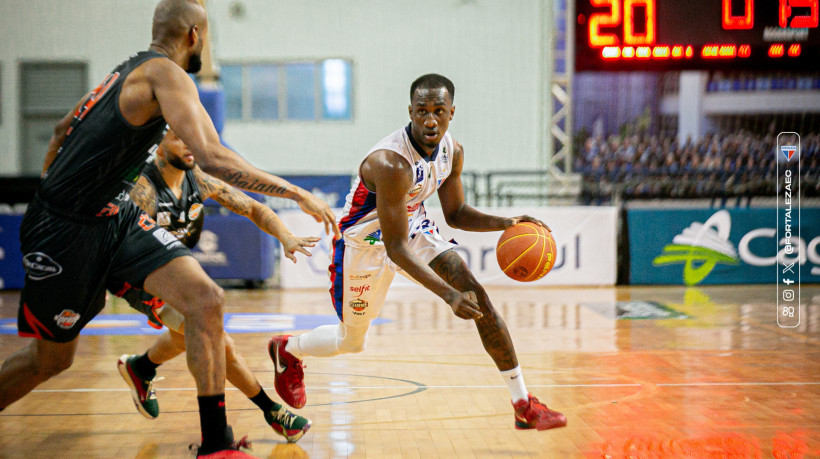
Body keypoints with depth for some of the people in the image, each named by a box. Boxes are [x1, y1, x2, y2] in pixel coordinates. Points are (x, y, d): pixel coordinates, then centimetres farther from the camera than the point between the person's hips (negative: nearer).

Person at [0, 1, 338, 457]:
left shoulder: (128, 72, 11)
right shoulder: (166, 73, -18)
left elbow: (62, 132, 21)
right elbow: (212, 158, -30)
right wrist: (299, 195, -27)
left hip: (117, 217, 8)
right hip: (68, 230, -8)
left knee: (205, 300, -10)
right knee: (51, 358, 7)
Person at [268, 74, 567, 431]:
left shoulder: (453, 151, -13)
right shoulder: (391, 163, -37)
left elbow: (455, 214, 4)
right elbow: (395, 247, -34)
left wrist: (507, 223, -13)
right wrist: (449, 295, -40)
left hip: (413, 228, 6)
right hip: (365, 242, -5)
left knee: (478, 297, -13)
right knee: (351, 342, 10)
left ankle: (523, 405, -7)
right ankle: (286, 350, 44)